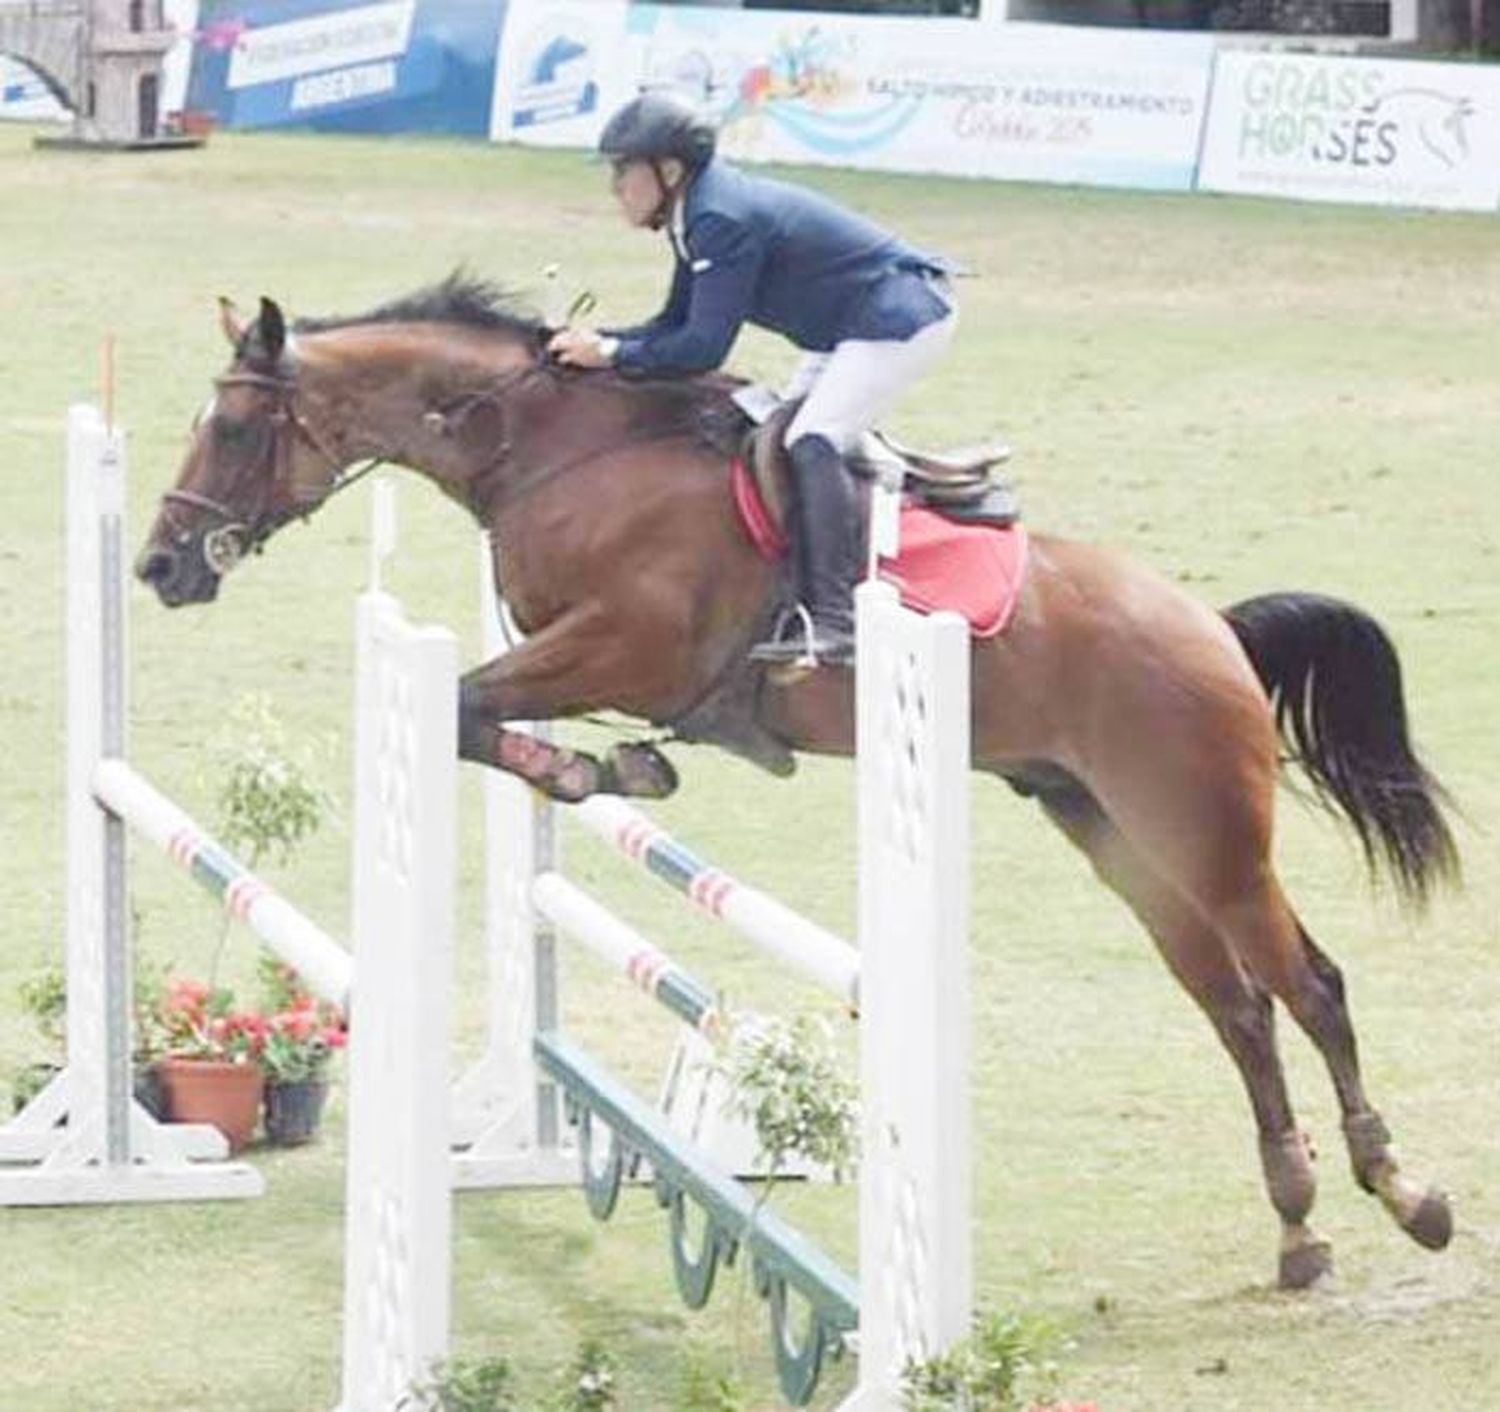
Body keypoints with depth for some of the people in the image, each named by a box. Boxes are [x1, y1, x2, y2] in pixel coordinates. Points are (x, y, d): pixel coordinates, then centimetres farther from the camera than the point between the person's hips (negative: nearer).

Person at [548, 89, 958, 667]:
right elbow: (676, 324, 11)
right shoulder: (698, 215, 7)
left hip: (903, 316, -11)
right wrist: (596, 338, -2)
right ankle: (792, 608, 15)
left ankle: (837, 622, -26)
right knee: (781, 443, 13)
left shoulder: (724, 219, -25)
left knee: (812, 445, -22)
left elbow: (703, 347, -25)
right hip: (848, 330, 11)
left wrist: (611, 353, -18)